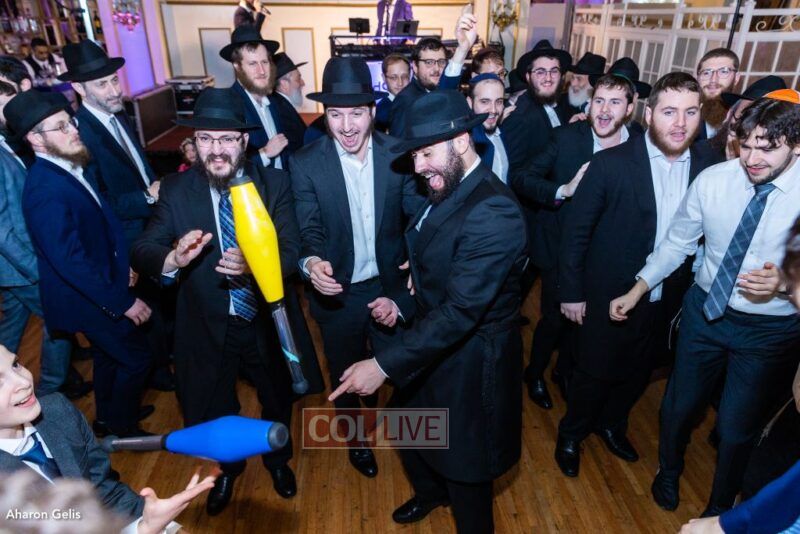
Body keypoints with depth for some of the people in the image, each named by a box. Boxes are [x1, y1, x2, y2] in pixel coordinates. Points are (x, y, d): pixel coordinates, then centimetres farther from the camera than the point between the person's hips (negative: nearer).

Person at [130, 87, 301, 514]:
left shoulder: (274, 183, -13)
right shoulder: (176, 189, -10)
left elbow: (291, 253, -19)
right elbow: (141, 251, -15)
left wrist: (253, 263, -41)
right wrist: (173, 258, -38)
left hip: (266, 321, 0)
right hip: (206, 327, 1)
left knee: (277, 399, 23)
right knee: (211, 407, 22)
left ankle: (278, 459, 58)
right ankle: (227, 466, 56)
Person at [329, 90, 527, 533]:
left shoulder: (493, 211, -30)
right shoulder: (448, 188, -1)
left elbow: (462, 309, -33)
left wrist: (384, 365, -32)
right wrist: (418, 273, -4)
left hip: (470, 360, -9)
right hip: (434, 344, 9)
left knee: (464, 460, 15)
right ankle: (430, 492, 60)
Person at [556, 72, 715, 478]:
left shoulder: (707, 169, -7)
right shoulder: (610, 163, -18)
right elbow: (575, 232, -13)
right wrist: (571, 292, -11)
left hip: (666, 302, 4)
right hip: (609, 297, -4)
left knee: (637, 374, 23)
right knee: (594, 375, 13)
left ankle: (612, 424, 52)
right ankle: (571, 435, 41)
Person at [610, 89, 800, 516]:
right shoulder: (713, 180, -12)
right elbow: (676, 244, 1)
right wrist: (635, 292, 1)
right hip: (706, 310, 2)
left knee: (736, 428, 12)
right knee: (679, 404, 18)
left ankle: (720, 507, 44)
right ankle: (668, 472, 51)